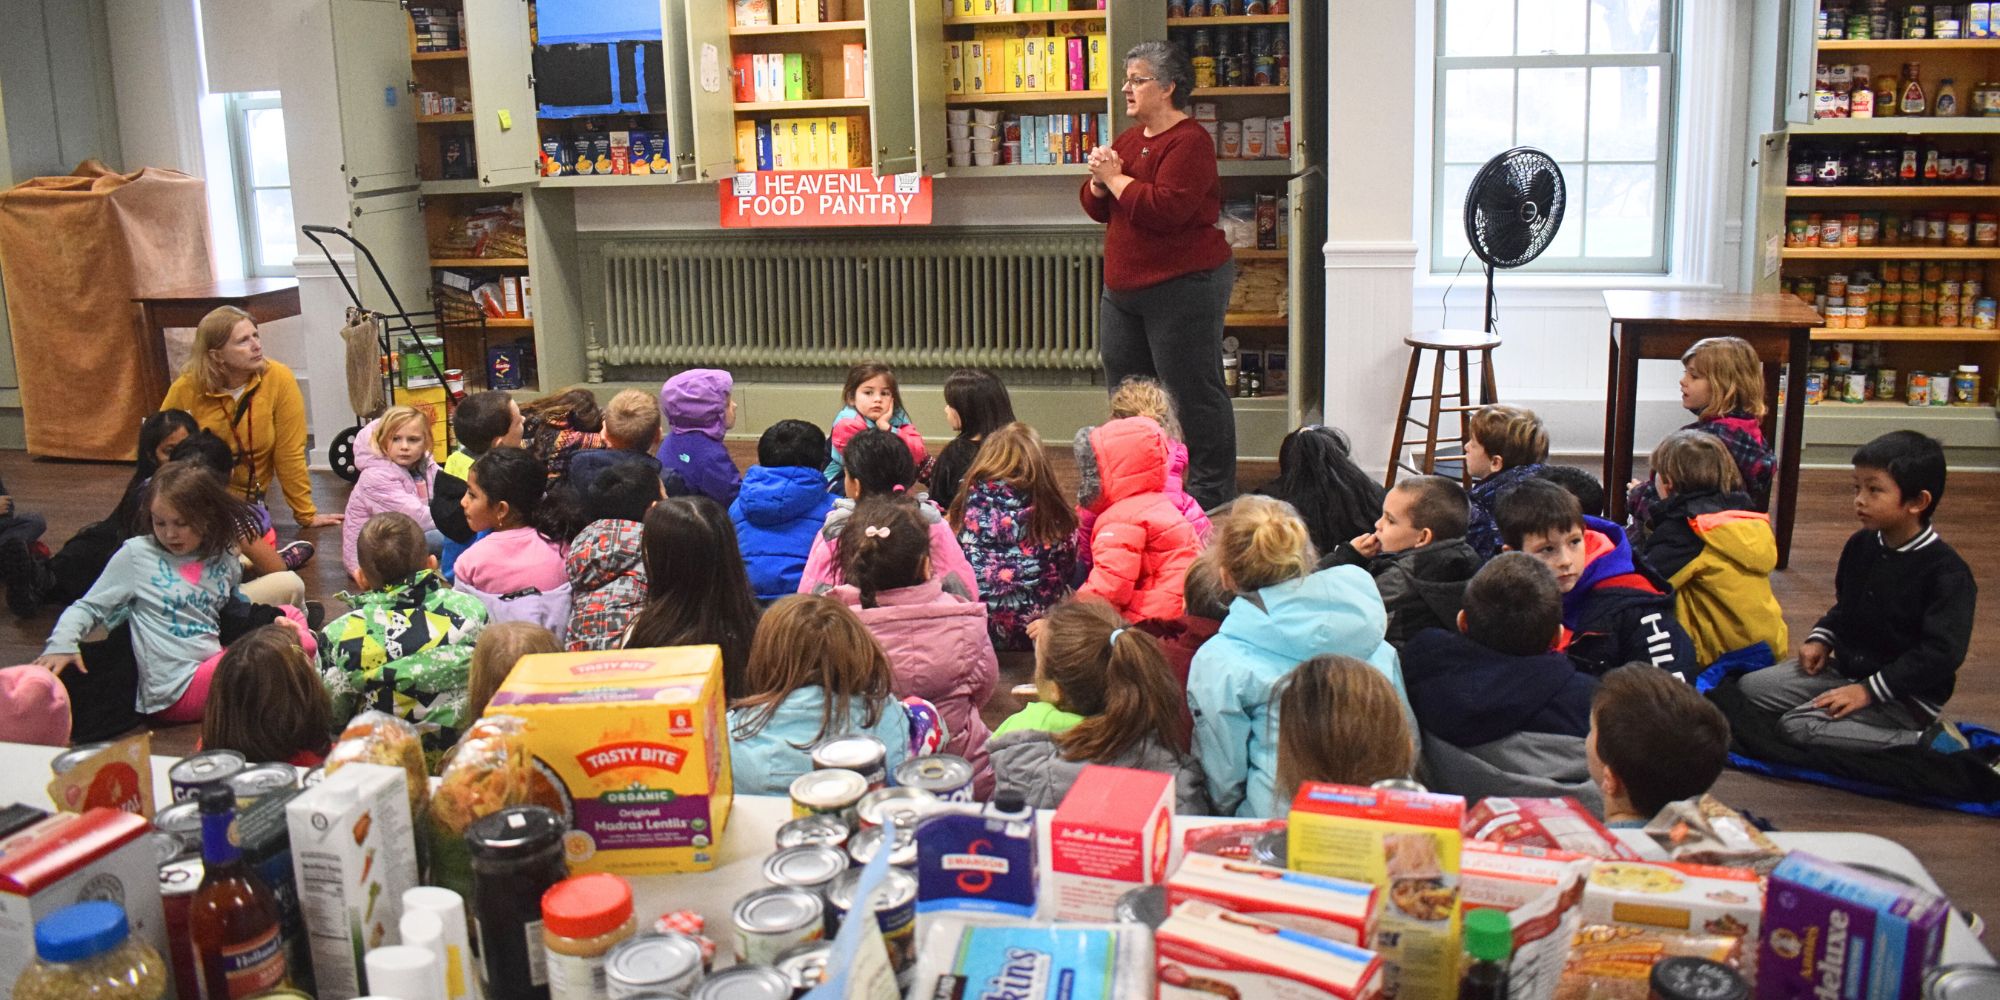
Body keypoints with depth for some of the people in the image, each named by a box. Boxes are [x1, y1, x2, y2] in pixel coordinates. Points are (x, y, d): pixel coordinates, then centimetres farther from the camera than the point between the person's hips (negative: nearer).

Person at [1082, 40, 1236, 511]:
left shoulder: (1189, 141, -13)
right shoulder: (1131, 136, 15)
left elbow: (1166, 209, -26)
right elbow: (1096, 207, 16)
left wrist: (1116, 177, -14)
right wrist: (1100, 179, -6)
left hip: (1183, 289, -9)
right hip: (1123, 290, 9)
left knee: (1194, 396, -3)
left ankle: (1212, 497, 6)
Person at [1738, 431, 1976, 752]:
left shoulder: (1947, 572, -19)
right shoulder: (1860, 545, 4)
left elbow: (1942, 653, -22)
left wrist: (1869, 690, -24)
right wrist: (1821, 639, 2)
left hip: (1907, 696, -8)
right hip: (1846, 669, 8)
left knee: (1798, 726, -25)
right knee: (1751, 687, -2)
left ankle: (1928, 741, -13)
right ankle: (1861, 724, -1)